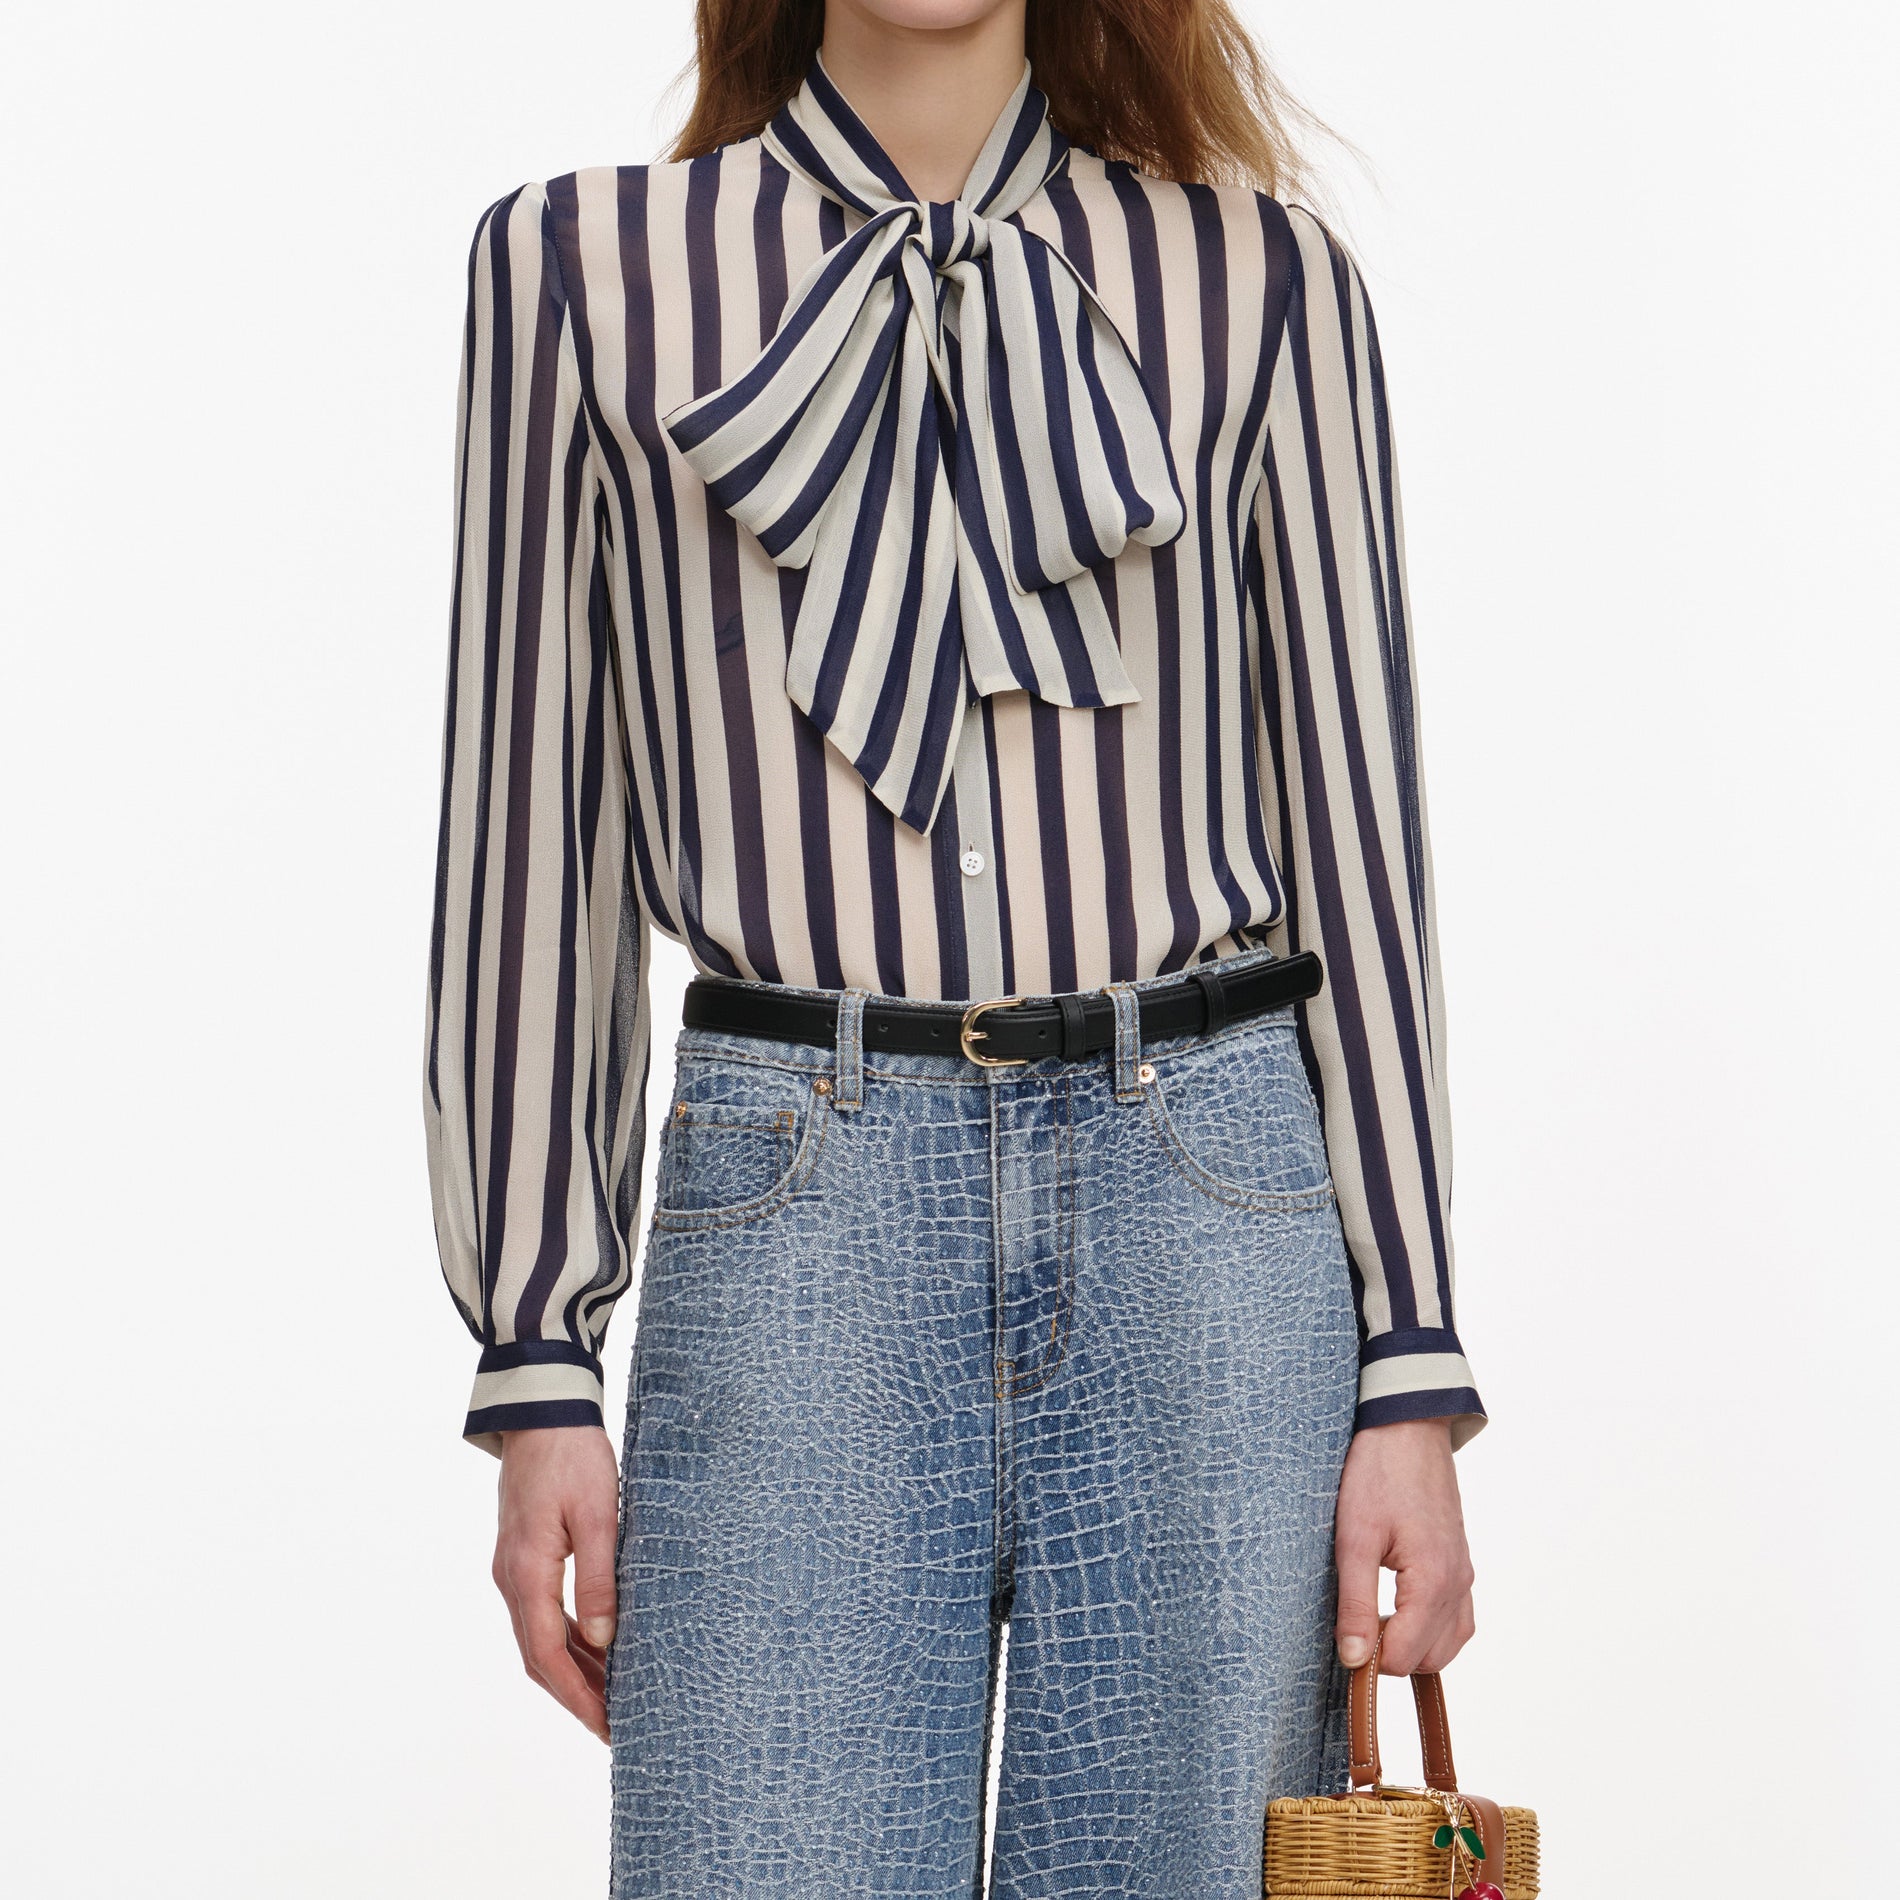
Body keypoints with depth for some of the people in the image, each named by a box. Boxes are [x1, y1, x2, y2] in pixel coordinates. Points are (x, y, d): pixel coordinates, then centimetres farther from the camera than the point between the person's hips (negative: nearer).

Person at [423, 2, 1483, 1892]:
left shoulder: (1259, 272, 9)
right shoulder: (585, 263, 8)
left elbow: (1351, 817, 7)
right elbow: (531, 834, 7)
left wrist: (1413, 1375, 1)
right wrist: (535, 1366, 3)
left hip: (1208, 1206, 1)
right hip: (798, 1213, 0)